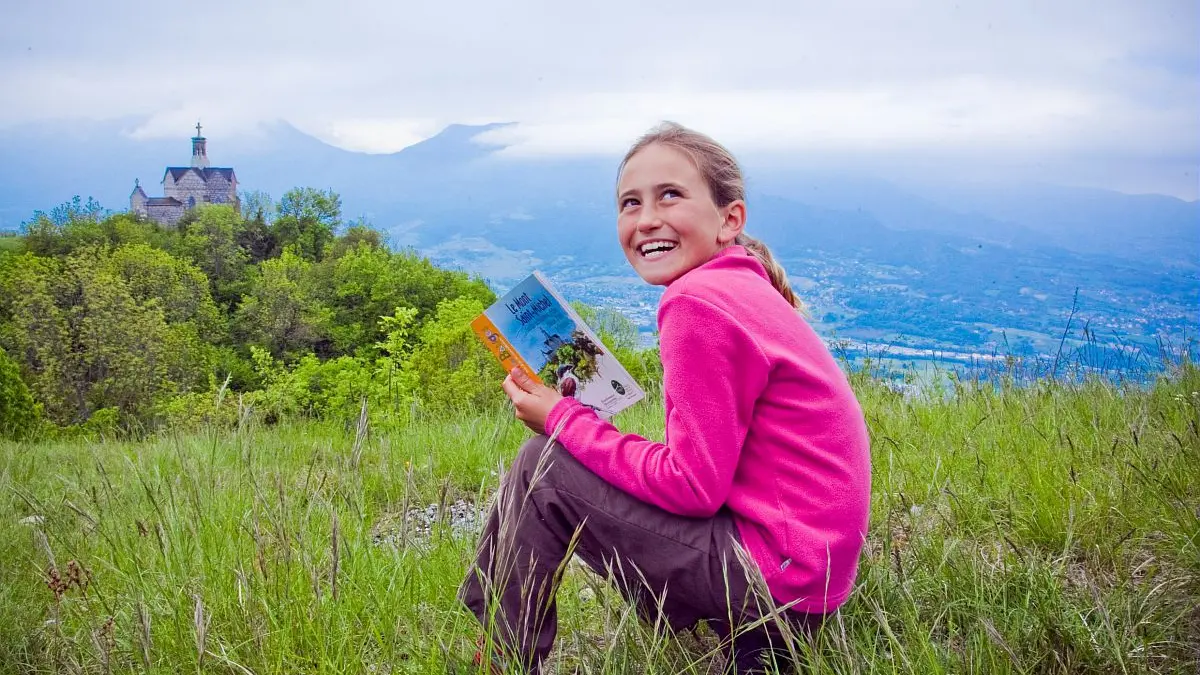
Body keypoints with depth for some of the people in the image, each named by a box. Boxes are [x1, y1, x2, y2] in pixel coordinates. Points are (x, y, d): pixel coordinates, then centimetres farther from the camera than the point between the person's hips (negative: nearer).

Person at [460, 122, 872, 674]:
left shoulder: (697, 303, -17)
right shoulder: (745, 287, 12)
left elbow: (694, 487, -18)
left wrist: (562, 419, -8)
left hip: (775, 579, -10)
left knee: (544, 467, -6)